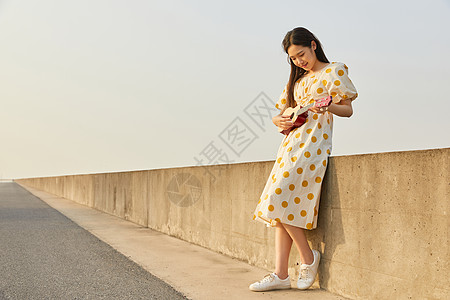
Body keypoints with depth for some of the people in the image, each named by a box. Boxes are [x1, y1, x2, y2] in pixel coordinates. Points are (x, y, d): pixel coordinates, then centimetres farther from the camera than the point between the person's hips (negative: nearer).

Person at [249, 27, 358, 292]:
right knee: (282, 206, -1)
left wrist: (328, 105, -21)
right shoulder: (298, 79, 25)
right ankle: (280, 274, 0)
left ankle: (308, 257, 0)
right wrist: (278, 120, 0)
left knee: (282, 200, -17)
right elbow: (281, 111, 24)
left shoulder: (334, 71, 5)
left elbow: (348, 110, 0)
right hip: (291, 142, 7)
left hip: (312, 143, -7)